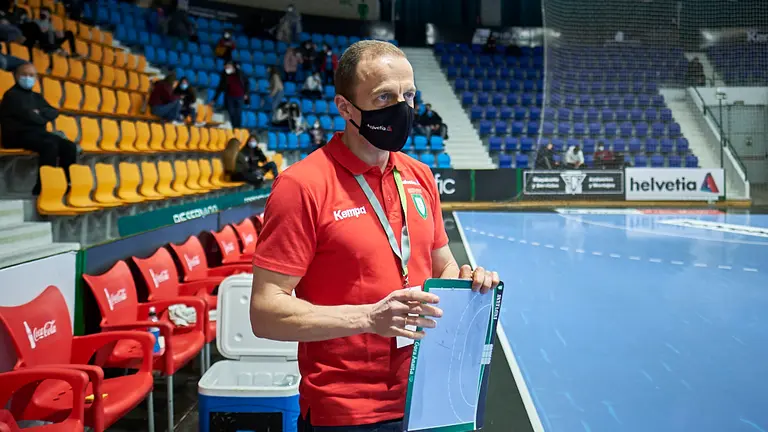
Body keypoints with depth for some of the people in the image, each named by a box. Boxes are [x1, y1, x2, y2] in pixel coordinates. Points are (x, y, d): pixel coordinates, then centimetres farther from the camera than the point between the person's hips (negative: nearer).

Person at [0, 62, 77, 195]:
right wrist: (42, 119, 2)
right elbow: (27, 116, -15)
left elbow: (54, 112, 11)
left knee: (69, 146, -15)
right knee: (50, 145, -34)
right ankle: (41, 188, -31)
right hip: (19, 135, -8)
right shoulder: (12, 95, -2)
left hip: (38, 133, 8)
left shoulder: (37, 97, 23)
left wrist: (40, 112, -8)